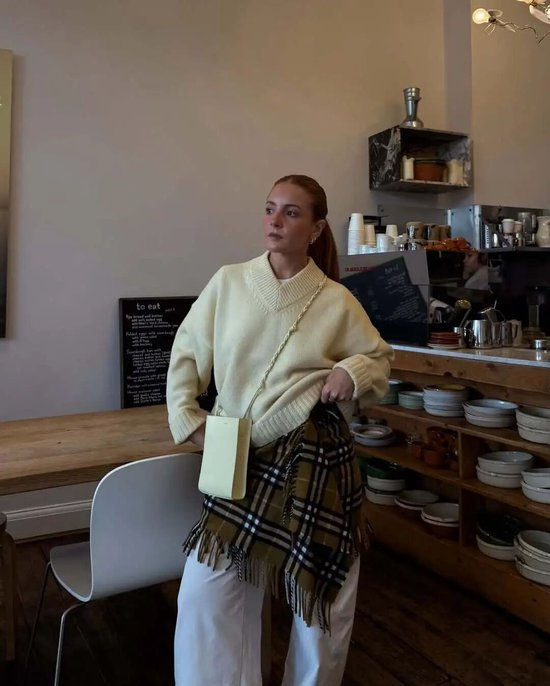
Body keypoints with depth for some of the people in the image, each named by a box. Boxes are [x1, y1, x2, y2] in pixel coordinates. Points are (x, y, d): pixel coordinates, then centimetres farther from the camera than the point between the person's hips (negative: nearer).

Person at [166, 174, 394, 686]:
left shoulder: (336, 301, -1)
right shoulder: (228, 283, 1)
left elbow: (379, 357, 12)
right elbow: (187, 354, 7)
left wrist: (354, 372, -9)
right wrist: (188, 421, -1)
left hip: (316, 457, 0)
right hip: (240, 457, 1)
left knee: (321, 595, 12)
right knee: (207, 594, 0)